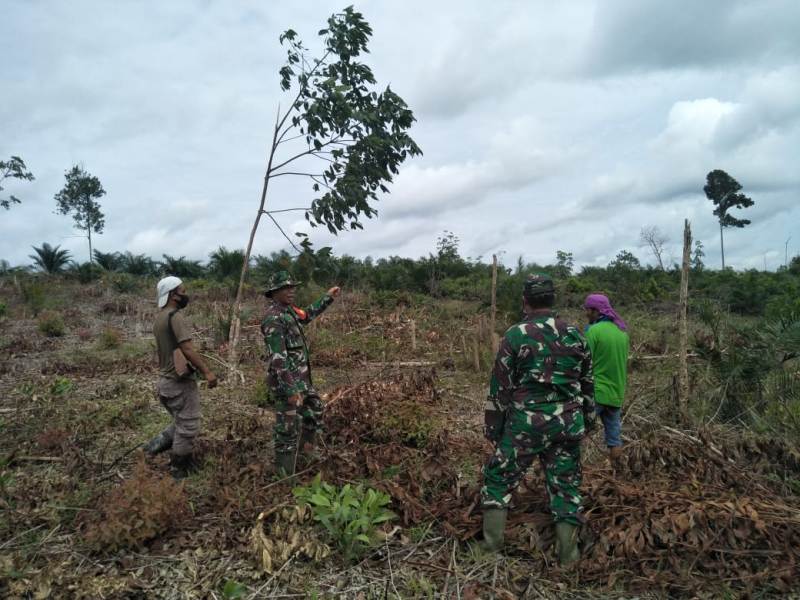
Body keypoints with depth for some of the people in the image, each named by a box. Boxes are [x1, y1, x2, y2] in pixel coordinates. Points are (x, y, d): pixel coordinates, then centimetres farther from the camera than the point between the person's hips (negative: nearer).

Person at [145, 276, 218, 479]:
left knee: (180, 423, 24)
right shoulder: (175, 316, -18)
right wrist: (207, 371, -23)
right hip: (180, 382, -9)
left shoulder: (159, 318, 12)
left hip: (166, 380, 9)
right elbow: (187, 349, -25)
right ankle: (179, 471, 13)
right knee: (188, 427, 3)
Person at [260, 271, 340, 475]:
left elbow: (308, 315, 30)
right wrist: (291, 390, -28)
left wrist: (328, 298, 25)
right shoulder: (274, 318, -22)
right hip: (287, 383, -10)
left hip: (300, 379, 10)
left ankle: (307, 452, 42)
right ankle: (285, 475, 10)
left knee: (315, 409, 25)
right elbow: (278, 359, -27)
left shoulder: (288, 310, 7)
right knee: (287, 429, -1)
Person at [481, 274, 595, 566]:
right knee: (566, 483, 14)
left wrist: (492, 427, 3)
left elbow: (499, 387, -6)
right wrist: (587, 420, 25)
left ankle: (492, 542, 13)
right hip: (568, 423, 4)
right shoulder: (574, 334, 5)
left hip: (525, 423, -3)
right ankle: (568, 552, 16)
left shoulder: (516, 335, -8)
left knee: (499, 477, 11)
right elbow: (587, 383, 14)